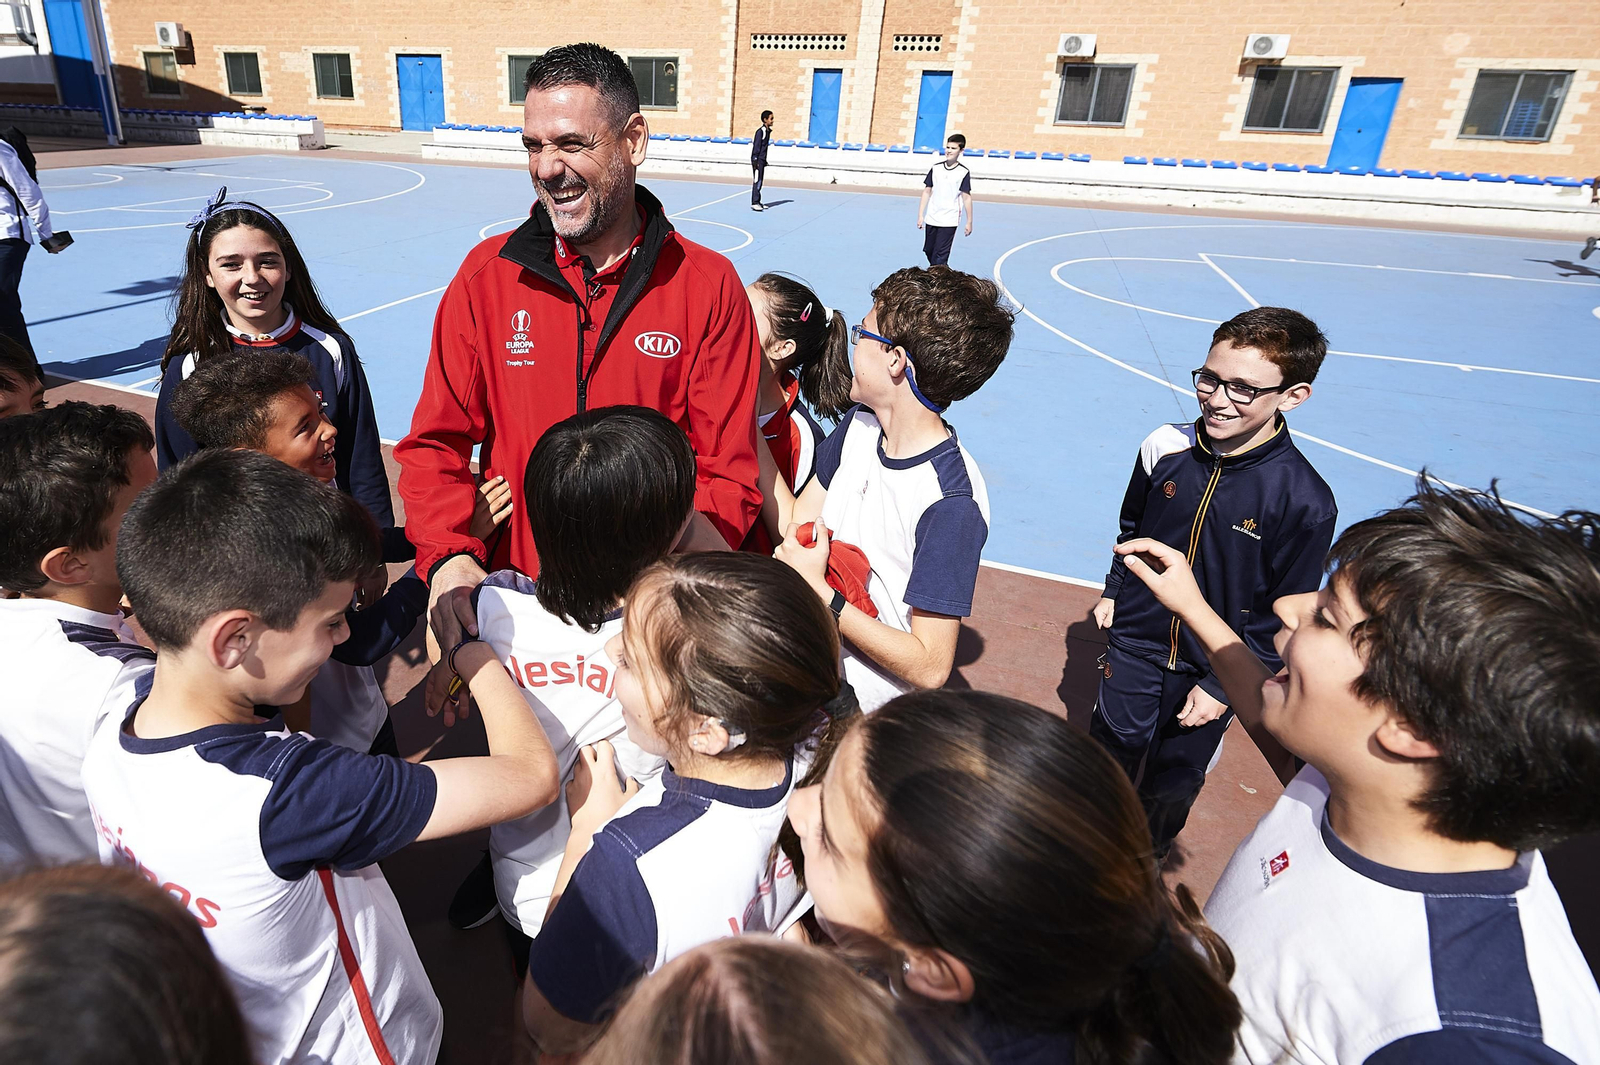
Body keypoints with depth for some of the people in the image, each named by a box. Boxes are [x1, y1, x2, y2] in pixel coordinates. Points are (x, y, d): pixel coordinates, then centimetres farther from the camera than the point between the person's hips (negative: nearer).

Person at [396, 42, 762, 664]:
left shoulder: (709, 287, -5)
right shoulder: (487, 275, 2)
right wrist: (449, 556, -14)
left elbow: (728, 476, -6)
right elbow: (435, 445, 4)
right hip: (509, 591, 2)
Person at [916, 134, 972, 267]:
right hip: (931, 219, 4)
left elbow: (967, 197, -3)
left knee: (940, 256, -9)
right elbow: (927, 191, 8)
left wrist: (969, 222, -3)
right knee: (928, 251, 14)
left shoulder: (964, 172, -4)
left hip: (949, 221, -4)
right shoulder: (935, 169, 5)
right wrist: (920, 215, 4)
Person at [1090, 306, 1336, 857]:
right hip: (1135, 642, 2)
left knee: (1173, 781, 19)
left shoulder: (1305, 501, -23)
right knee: (1109, 753, 20)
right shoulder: (1166, 447, -13)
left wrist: (1224, 687, -12)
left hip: (1213, 668, -2)